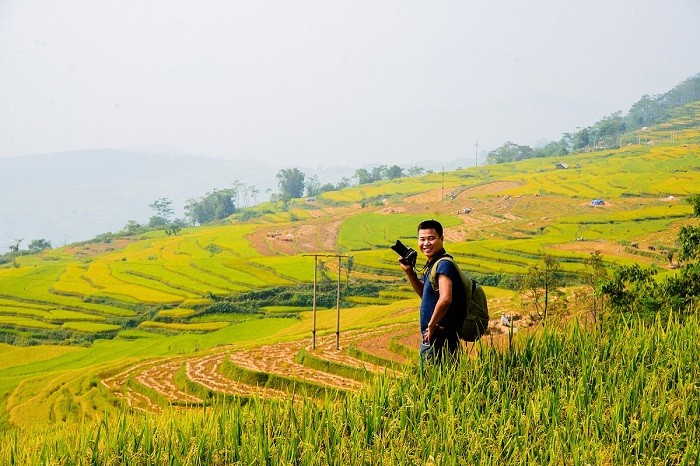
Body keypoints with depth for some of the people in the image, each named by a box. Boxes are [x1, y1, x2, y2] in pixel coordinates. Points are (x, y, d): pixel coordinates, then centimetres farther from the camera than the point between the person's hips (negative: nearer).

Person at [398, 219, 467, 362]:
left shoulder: (443, 265, -18)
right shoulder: (432, 265, 13)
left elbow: (445, 299, -31)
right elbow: (424, 294, 27)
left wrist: (431, 325, -19)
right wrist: (409, 271, 14)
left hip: (439, 339, -10)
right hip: (431, 338, 10)